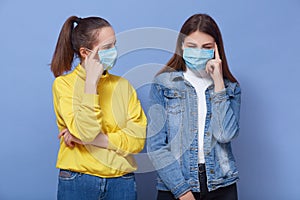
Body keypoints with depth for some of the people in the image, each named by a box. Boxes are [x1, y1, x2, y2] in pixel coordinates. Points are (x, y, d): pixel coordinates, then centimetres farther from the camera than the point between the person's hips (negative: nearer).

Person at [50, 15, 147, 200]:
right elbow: (85, 131, -19)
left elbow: (138, 139, -4)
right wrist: (91, 81, -17)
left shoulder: (123, 85, 5)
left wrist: (92, 139, -13)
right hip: (78, 181, -3)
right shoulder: (64, 84, -5)